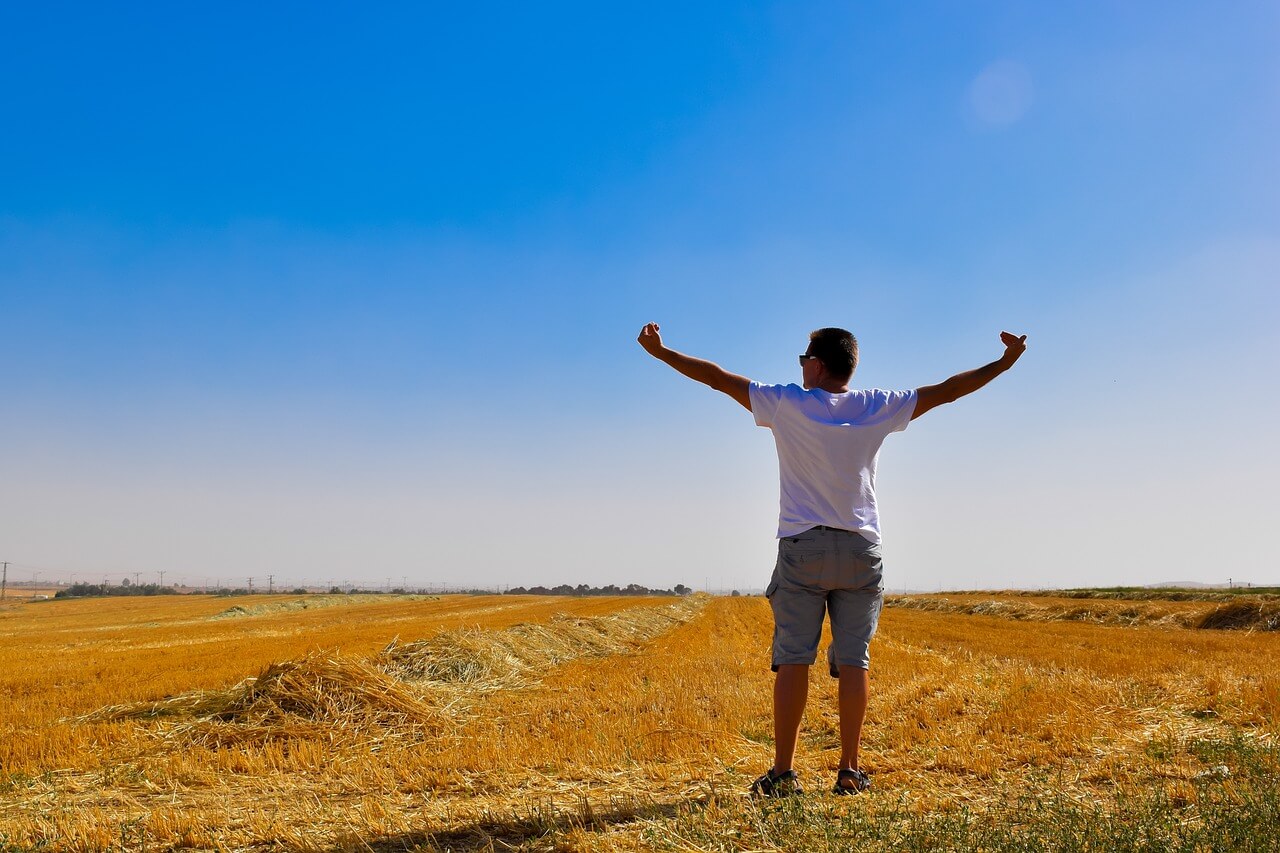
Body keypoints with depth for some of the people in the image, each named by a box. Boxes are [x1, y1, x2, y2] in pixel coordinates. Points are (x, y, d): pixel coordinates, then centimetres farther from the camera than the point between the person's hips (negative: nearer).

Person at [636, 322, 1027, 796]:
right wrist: (1005, 362, 20)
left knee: (793, 659, -1)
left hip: (802, 548, -2)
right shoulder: (878, 409, 3)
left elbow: (718, 378, 1)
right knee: (853, 662, 4)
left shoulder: (787, 405, -3)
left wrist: (661, 352, 10)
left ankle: (783, 773, 0)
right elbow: (946, 391, 10)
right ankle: (849, 771, 8)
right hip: (861, 550, 2)